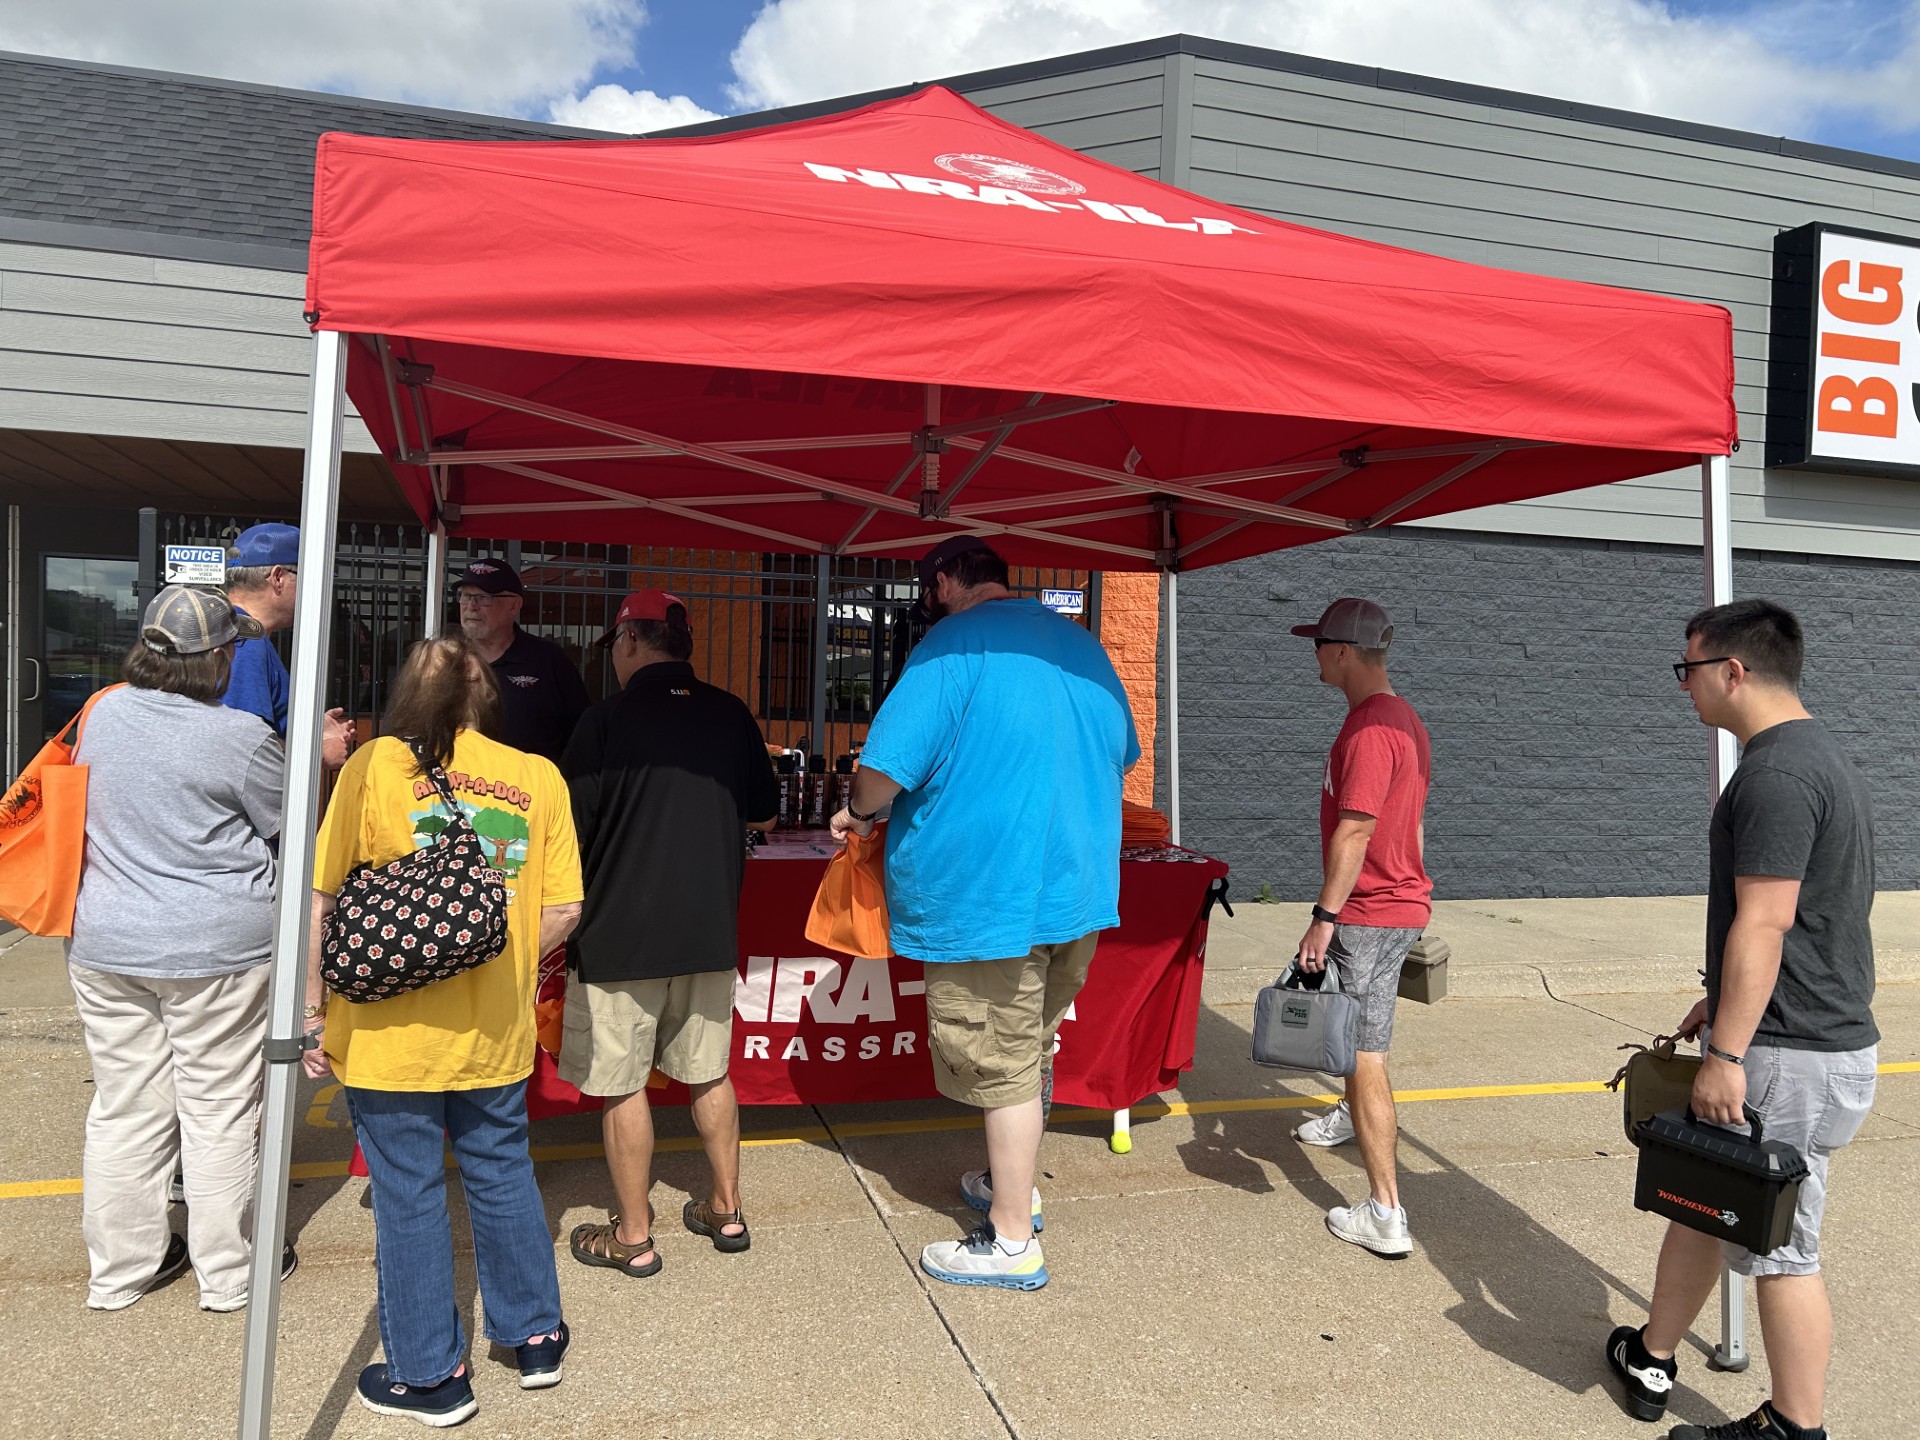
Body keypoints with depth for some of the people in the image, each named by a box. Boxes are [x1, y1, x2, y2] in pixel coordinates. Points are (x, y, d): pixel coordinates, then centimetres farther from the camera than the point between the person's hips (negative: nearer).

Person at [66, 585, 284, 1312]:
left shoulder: (103, 714, 2)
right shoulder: (241, 737, -17)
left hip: (105, 947, 6)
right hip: (217, 950, -5)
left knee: (124, 1108, 15)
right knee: (219, 1111, 7)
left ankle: (121, 1265, 29)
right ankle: (228, 1272, 20)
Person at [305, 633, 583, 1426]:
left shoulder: (375, 765, -7)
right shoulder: (539, 778, -2)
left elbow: (322, 896, -6)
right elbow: (563, 908, -3)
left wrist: (315, 1003, 3)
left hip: (390, 1029, -2)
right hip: (497, 1029, 3)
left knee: (408, 1194, 11)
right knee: (503, 1175, 19)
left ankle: (431, 1374, 24)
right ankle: (536, 1335, 34)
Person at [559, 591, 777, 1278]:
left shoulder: (608, 718, -12)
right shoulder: (732, 716, 1)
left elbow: (571, 830, -9)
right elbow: (764, 815, 11)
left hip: (621, 933, -4)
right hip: (710, 931, 5)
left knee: (621, 1085, 8)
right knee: (710, 1073, 17)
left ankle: (633, 1236, 18)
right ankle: (726, 1210, 29)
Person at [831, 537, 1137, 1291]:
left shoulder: (952, 647, -13)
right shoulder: (1081, 644, 10)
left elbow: (886, 768, -18)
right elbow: (1121, 754, 21)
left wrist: (861, 813, 3)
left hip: (988, 895, -8)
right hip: (1080, 887, 8)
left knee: (1002, 1066, 4)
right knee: (1030, 1047, 23)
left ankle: (1012, 1243, 17)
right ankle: (1016, 1186, 40)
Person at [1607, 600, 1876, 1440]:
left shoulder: (1775, 773, -20)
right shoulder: (1818, 755, 14)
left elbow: (1762, 926, -24)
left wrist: (1726, 1053, -22)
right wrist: (1719, 1004, 25)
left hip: (1788, 1058, -10)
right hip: (1824, 1033, 10)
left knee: (1779, 1245, 4)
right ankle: (1651, 1361, 34)